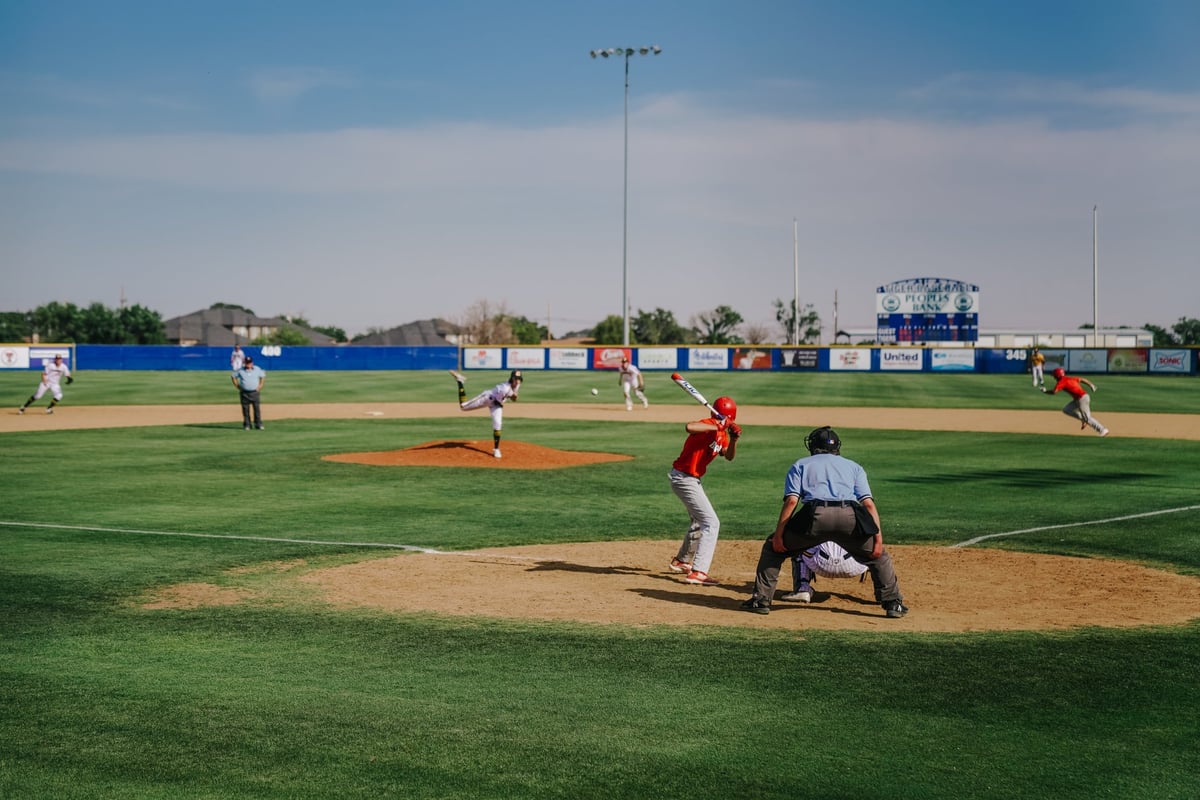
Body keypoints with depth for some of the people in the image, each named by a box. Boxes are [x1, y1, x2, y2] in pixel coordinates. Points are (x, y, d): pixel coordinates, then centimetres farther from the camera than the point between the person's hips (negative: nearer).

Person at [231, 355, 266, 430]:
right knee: (245, 410, 2)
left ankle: (258, 424, 3)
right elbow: (234, 377, 12)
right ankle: (247, 425, 10)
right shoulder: (240, 370, 0)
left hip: (255, 392, 0)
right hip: (244, 393, 0)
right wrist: (238, 386, 4)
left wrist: (260, 386, 4)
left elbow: (263, 377, 14)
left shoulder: (257, 369, 2)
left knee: (257, 409, -4)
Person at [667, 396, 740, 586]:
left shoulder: (721, 433, 8)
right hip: (684, 478, -11)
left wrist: (733, 439, -5)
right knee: (711, 523, -13)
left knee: (699, 521, 27)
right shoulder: (707, 426, -21)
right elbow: (689, 427, -43)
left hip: (691, 480, 11)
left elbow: (728, 456, 12)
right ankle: (697, 573, -18)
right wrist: (716, 427, -38)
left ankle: (681, 561, 44)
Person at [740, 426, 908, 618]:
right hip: (850, 516, 1)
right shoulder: (854, 466, 31)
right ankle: (893, 603, 19)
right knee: (877, 555, 26)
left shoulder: (800, 465, 28)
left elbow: (791, 501, 9)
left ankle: (761, 600, 13)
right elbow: (868, 503, 15)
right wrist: (878, 536, 10)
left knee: (774, 547, 21)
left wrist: (779, 534, 7)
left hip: (815, 515, -1)